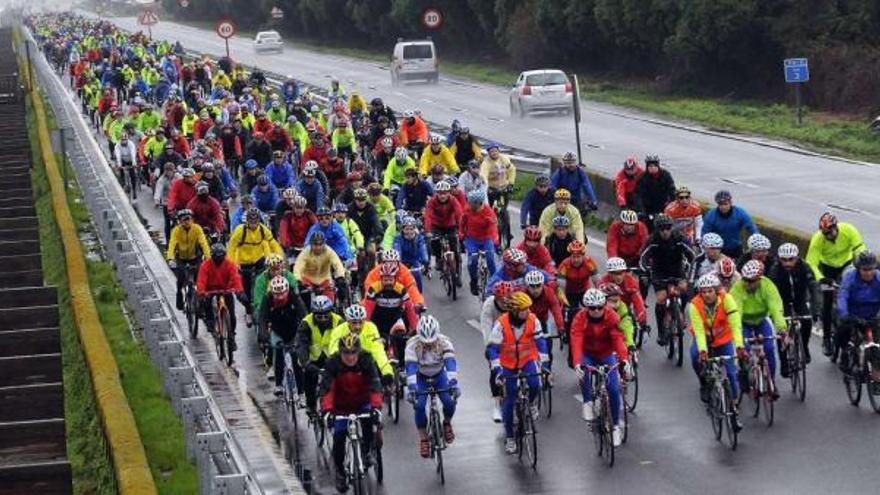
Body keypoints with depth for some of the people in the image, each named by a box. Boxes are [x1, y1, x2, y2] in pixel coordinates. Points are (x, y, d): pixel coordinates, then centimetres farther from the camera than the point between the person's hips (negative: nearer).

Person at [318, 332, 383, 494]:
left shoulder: (366, 361, -21)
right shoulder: (332, 363, -22)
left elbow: (375, 386, -29)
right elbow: (326, 388, -29)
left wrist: (376, 407, -44)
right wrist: (327, 410, -43)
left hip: (362, 403, 0)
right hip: (341, 406, 0)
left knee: (368, 422, -29)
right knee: (339, 437, -11)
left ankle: (366, 452, -4)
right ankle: (340, 472, 10)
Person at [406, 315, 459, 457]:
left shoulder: (444, 343, -29)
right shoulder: (413, 345, -30)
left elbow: (450, 364, -39)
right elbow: (410, 368, -38)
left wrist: (453, 383, -53)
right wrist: (411, 388, -52)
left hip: (439, 376, 1)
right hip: (421, 378, -1)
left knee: (449, 402, -20)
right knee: (419, 405, -22)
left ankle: (447, 423, 13)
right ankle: (423, 439, -4)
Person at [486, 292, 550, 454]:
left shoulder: (533, 320, -18)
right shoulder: (501, 324, -25)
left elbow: (540, 341, -10)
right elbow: (492, 349, -23)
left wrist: (545, 363, -16)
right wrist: (497, 369, -32)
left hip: (528, 359, 1)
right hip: (508, 364, -1)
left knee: (535, 384, -27)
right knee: (509, 400, 1)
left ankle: (531, 403, 9)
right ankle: (509, 437, 15)